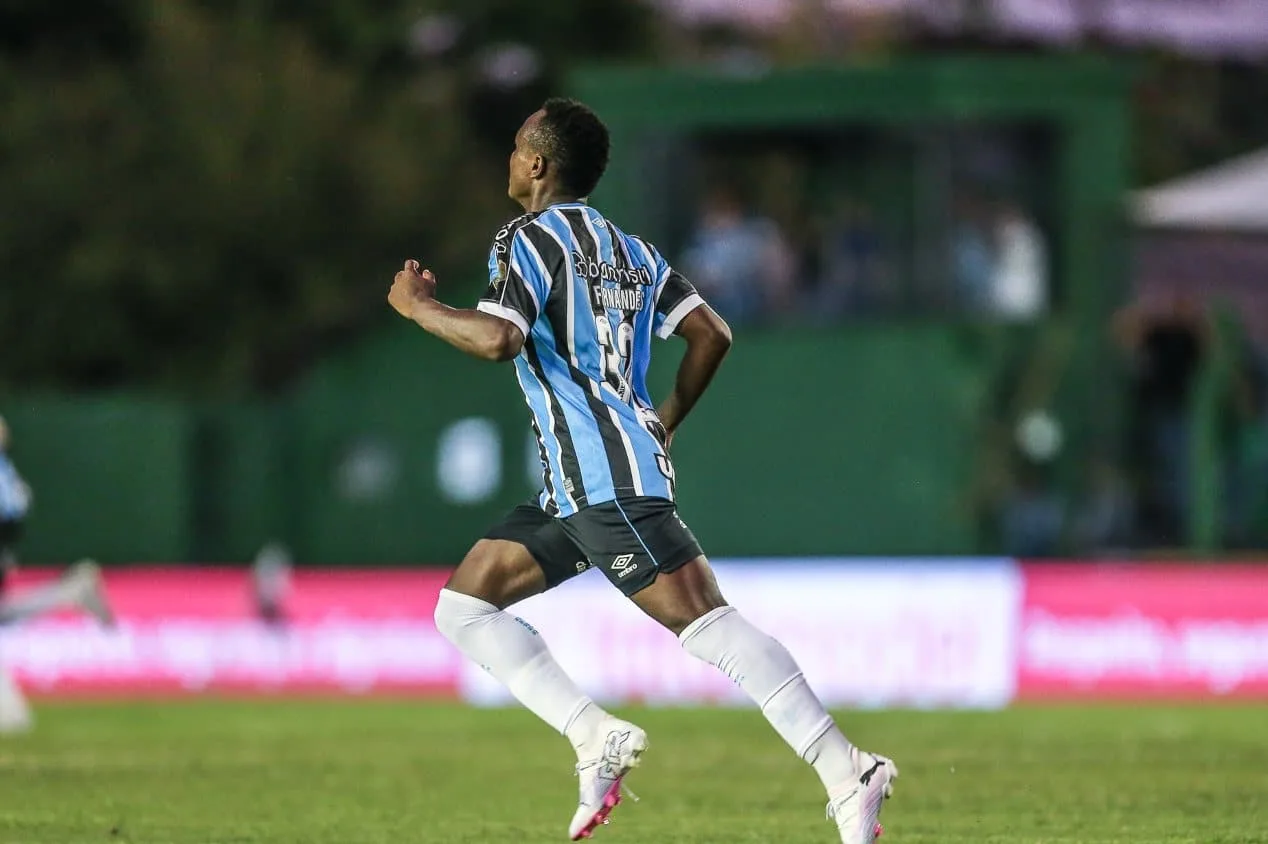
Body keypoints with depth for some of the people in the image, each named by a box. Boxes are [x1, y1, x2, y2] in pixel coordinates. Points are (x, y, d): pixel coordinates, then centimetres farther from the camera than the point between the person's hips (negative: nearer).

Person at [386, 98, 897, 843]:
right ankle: (596, 738, -1)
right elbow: (712, 333, 15)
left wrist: (418, 306, -5)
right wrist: (666, 421, 25)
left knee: (711, 626, -14)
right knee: (464, 606, 11)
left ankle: (847, 774, -19)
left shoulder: (530, 240, -5)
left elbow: (497, 338, -21)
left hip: (604, 480, -9)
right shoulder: (630, 249, 19)